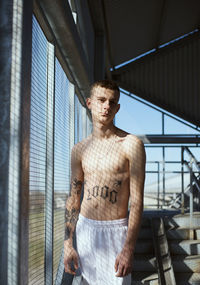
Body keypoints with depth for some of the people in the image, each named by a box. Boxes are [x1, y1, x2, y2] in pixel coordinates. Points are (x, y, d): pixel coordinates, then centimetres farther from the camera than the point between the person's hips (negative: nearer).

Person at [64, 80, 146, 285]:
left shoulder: (131, 144, -8)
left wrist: (129, 248, -18)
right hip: (85, 228, 4)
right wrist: (67, 244, 4)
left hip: (116, 231, -4)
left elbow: (137, 201, -12)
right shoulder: (79, 149, 6)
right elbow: (73, 199, 10)